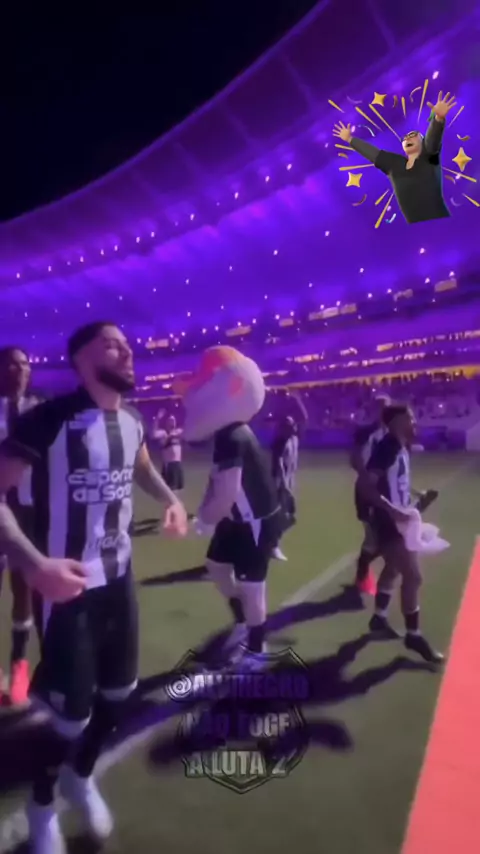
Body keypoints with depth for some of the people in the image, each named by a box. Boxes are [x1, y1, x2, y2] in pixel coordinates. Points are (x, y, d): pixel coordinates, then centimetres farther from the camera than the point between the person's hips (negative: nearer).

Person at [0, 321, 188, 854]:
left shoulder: (131, 422, 2)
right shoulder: (51, 419, -21)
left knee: (118, 693, 20)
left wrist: (171, 501, 7)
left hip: (118, 577, 7)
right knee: (72, 714, 4)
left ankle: (81, 776, 50)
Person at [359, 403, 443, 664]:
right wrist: (392, 510, -33)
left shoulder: (401, 447, 8)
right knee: (413, 576, -7)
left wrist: (413, 498, 15)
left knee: (393, 568, 22)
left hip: (396, 520, 11)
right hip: (389, 521, -11)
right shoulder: (388, 447, -22)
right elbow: (365, 484, -29)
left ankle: (379, 619, 38)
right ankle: (414, 636, 7)